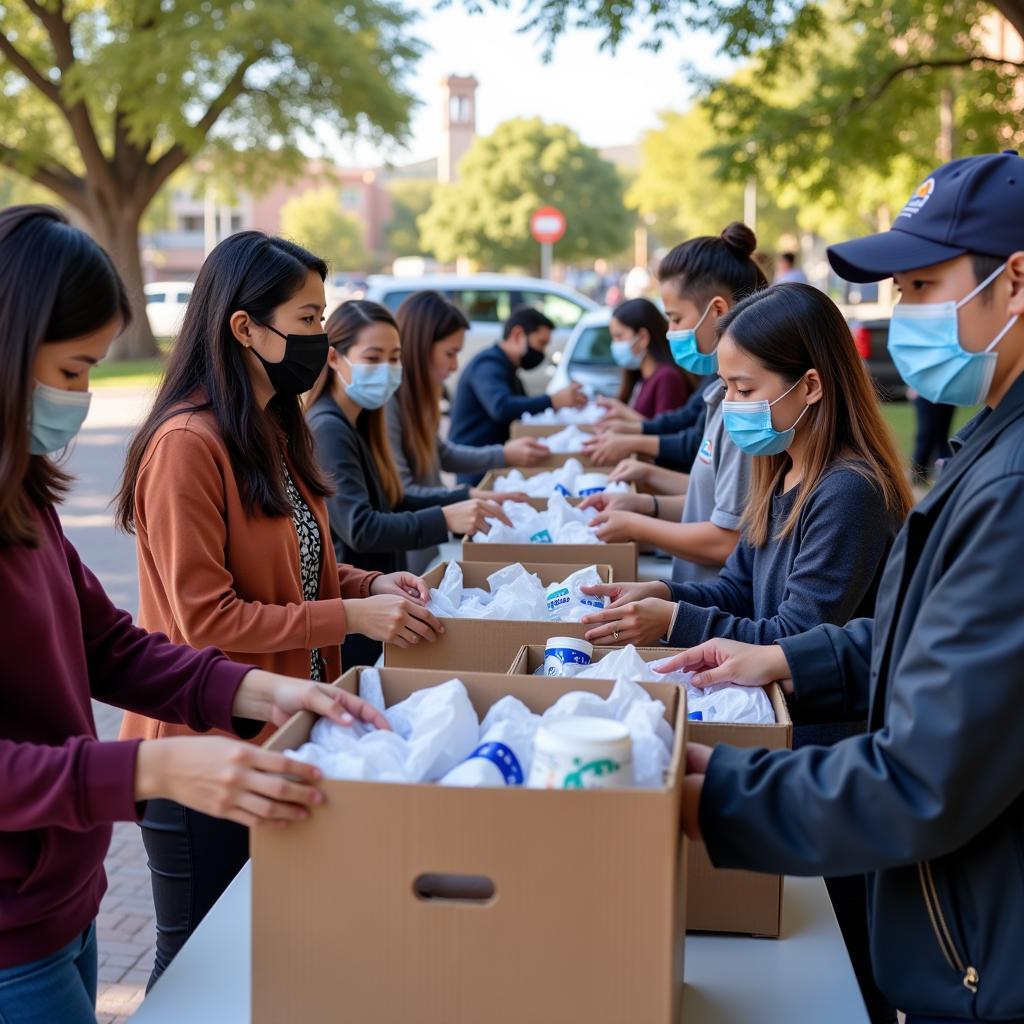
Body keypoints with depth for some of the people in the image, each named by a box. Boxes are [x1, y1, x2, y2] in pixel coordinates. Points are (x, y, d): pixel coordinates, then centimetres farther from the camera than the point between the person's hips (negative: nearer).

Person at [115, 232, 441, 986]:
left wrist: (371, 583, 0)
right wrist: (354, 617, -20)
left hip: (281, 731, 8)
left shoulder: (275, 430, 9)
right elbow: (205, 619, -20)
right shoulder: (188, 443, -20)